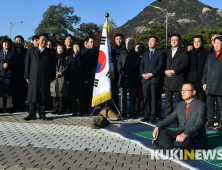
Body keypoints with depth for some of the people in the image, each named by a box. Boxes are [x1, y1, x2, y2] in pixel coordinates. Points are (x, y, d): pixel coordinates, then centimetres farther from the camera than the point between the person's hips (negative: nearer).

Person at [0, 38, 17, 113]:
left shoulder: (13, 52, 10)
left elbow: (15, 62, 1)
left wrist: (8, 64, -15)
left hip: (10, 74, -1)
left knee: (9, 91, -1)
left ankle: (9, 107, 5)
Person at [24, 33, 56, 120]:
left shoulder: (50, 53, 8)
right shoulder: (31, 51, 10)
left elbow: (53, 66, 7)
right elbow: (27, 64, 8)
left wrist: (52, 77, 1)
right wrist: (27, 76, 2)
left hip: (45, 78, 0)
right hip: (33, 77, 0)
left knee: (44, 96, 2)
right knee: (32, 95, 1)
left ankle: (42, 114, 13)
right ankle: (32, 114, 11)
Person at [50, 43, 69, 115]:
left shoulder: (66, 58, 5)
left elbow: (67, 68, -2)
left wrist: (61, 73, -13)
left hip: (62, 78, -3)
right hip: (54, 78, 3)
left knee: (62, 95, -4)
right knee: (54, 95, 2)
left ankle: (61, 110, 3)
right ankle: (55, 109, 10)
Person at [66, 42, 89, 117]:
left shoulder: (84, 58, 8)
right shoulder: (71, 58, 11)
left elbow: (86, 69, 6)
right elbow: (68, 69, 7)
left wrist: (86, 79, -1)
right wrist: (67, 79, -1)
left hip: (81, 80, -1)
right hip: (73, 80, 1)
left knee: (81, 97, 1)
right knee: (73, 97, 4)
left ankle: (81, 112, 7)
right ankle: (74, 111, 12)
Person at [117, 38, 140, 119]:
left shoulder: (136, 55, 4)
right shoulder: (122, 53, 17)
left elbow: (134, 65, -8)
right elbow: (118, 63, 9)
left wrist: (125, 72, -14)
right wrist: (121, 71, -10)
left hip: (132, 78, -3)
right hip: (122, 78, 4)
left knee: (132, 97, 0)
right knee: (123, 96, 6)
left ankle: (131, 113, 6)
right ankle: (123, 112, 12)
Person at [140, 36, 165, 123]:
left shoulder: (160, 53, 4)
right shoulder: (145, 53, 21)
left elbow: (161, 66, -6)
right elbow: (141, 65, 16)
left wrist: (151, 74, -14)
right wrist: (143, 74, -3)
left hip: (155, 79, -5)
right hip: (145, 79, 5)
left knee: (154, 99, -2)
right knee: (146, 98, 7)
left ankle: (153, 116, 6)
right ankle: (147, 115, 15)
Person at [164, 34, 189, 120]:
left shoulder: (183, 52, 3)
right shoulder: (167, 51, 19)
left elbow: (184, 64, -7)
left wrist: (174, 71, -14)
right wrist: (166, 71, -3)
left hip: (178, 79, -4)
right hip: (168, 79, 5)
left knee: (178, 100, -1)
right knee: (168, 100, 8)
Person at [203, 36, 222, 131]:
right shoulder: (210, 56, 16)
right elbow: (205, 70, 17)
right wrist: (204, 82, 11)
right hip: (210, 85, 5)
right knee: (210, 104, 9)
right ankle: (210, 121, 20)